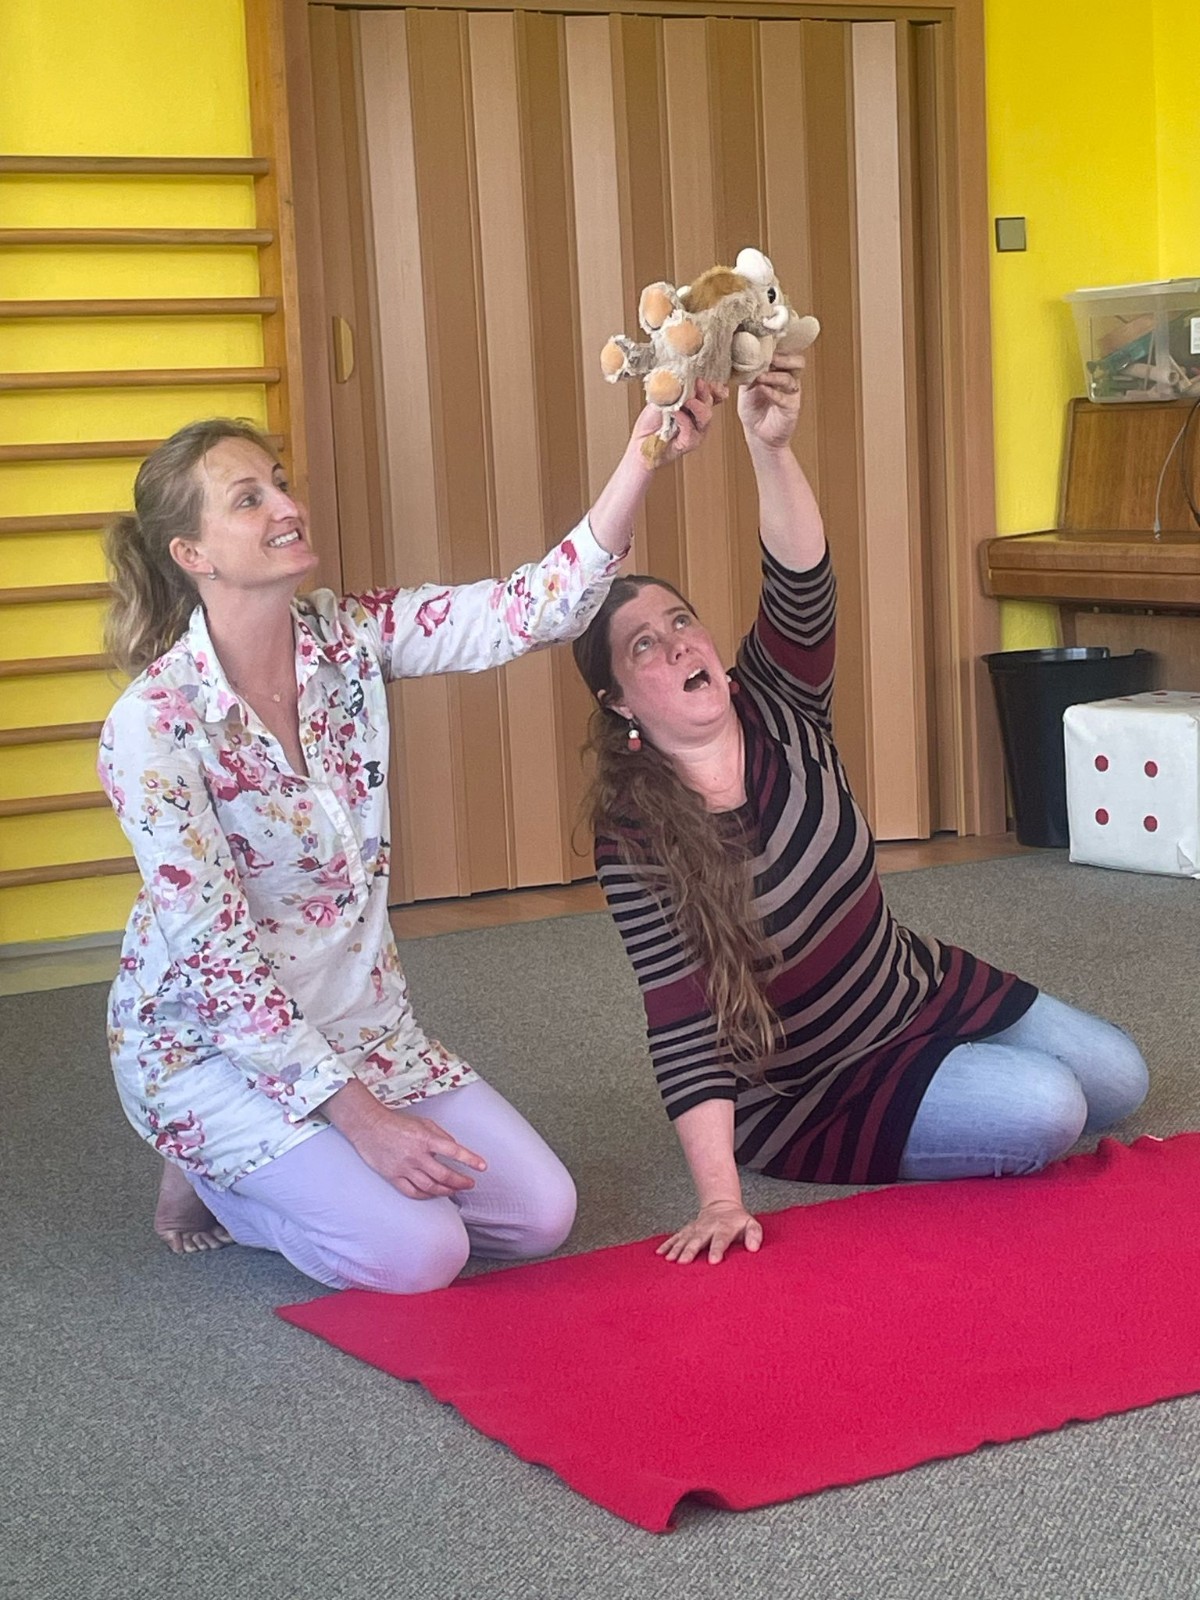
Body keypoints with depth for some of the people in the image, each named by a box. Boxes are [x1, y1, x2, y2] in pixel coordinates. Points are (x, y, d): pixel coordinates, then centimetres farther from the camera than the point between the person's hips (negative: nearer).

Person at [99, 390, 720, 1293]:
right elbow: (214, 958, -21)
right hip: (211, 1044, -6)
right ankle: (210, 1181, 7)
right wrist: (360, 1116, -23)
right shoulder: (152, 725, -22)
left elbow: (530, 613, -18)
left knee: (541, 1215, -1)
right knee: (416, 1252, -21)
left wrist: (643, 458, -31)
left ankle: (274, 1174, 18)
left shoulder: (349, 638, -7)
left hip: (359, 1019, 6)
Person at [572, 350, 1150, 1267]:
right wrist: (720, 1198, -36)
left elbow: (802, 591, -31)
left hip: (923, 994, 6)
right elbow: (683, 1027, -28)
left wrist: (771, 447, -49)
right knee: (1047, 1110, -22)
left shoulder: (778, 718, -11)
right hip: (813, 1094, -6)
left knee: (1121, 1080, 7)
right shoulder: (637, 843, -23)